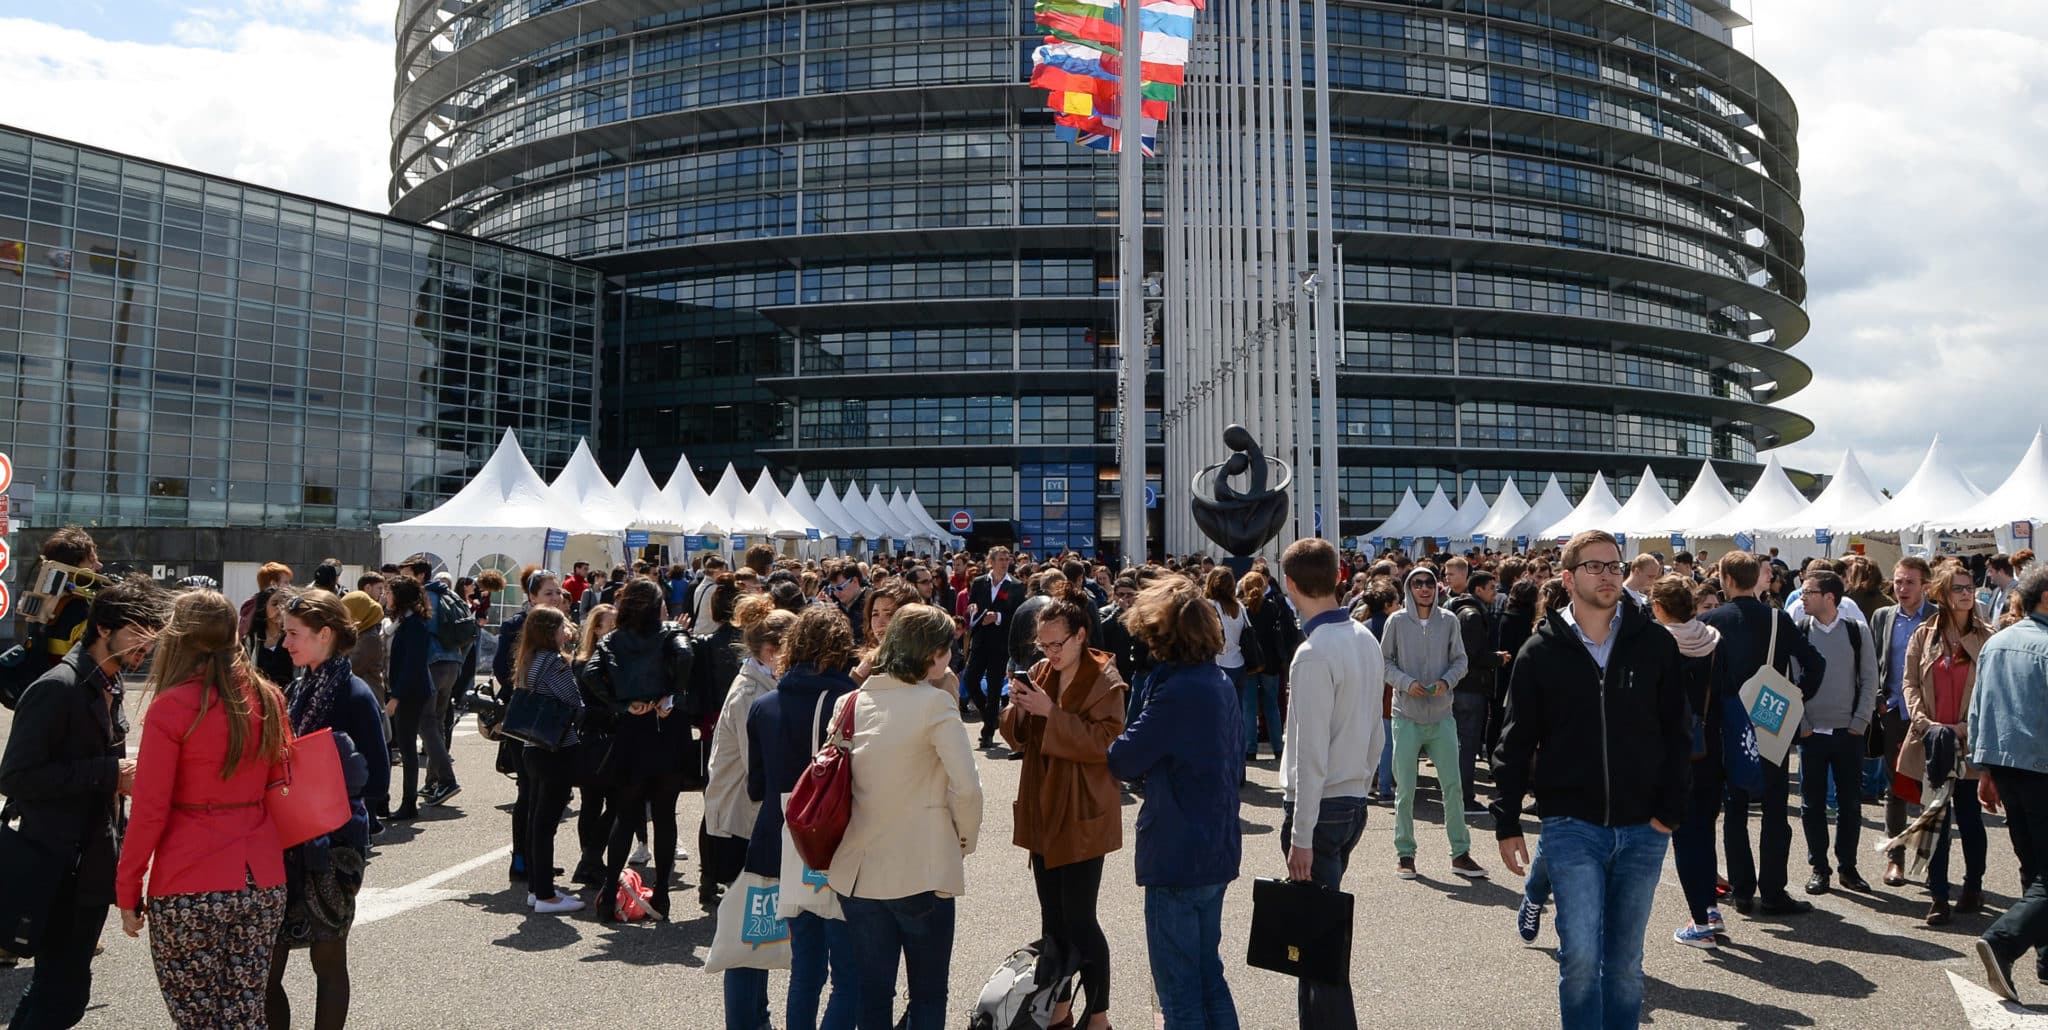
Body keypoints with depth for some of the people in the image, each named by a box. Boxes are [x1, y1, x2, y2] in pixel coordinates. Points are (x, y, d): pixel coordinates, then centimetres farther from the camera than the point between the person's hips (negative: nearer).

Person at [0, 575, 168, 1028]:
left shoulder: (104, 688, 13)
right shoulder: (57, 687, -17)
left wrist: (122, 777, 5)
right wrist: (108, 772, -22)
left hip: (89, 867, 9)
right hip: (60, 869, -9)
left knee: (54, 987, 18)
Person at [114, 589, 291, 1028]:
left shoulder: (171, 707, -11)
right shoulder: (268, 699, 4)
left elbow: (149, 811, -9)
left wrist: (127, 892, 1)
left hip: (191, 891, -4)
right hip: (264, 881, 4)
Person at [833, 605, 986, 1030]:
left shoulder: (849, 702, 4)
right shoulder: (934, 703, -13)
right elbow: (966, 786, -17)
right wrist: (966, 837, 0)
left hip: (858, 870, 5)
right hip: (921, 870, -5)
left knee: (871, 993, 15)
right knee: (928, 993, 11)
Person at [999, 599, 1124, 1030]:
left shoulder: (1105, 681, -11)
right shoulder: (1040, 673, 8)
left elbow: (1104, 742, -22)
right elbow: (1018, 739, 11)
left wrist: (1051, 712, -25)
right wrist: (1017, 708, -10)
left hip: (1082, 817, -7)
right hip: (1042, 812, 7)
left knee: (1079, 920, -3)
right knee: (1052, 918, 15)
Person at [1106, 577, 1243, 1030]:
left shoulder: (1177, 691, -23)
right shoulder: (1221, 683, 6)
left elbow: (1122, 761, -18)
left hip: (1177, 855, -9)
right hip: (1219, 850, 9)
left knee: (1178, 984, 4)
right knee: (1208, 969, 21)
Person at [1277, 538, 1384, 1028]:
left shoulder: (1313, 654, -19)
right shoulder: (1366, 639, 7)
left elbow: (1311, 754, -19)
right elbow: (1376, 735, 14)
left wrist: (1300, 836, -16)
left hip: (1319, 807, -9)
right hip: (1354, 802, 9)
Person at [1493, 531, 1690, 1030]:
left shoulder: (1655, 643, 1)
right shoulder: (1542, 652, -2)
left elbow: (1677, 732, 5)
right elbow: (1515, 744, 1)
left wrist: (1669, 809, -3)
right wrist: (1507, 822, -1)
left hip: (1642, 829, 2)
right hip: (1573, 825, -2)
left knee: (1625, 961, 12)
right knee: (1580, 955, -7)